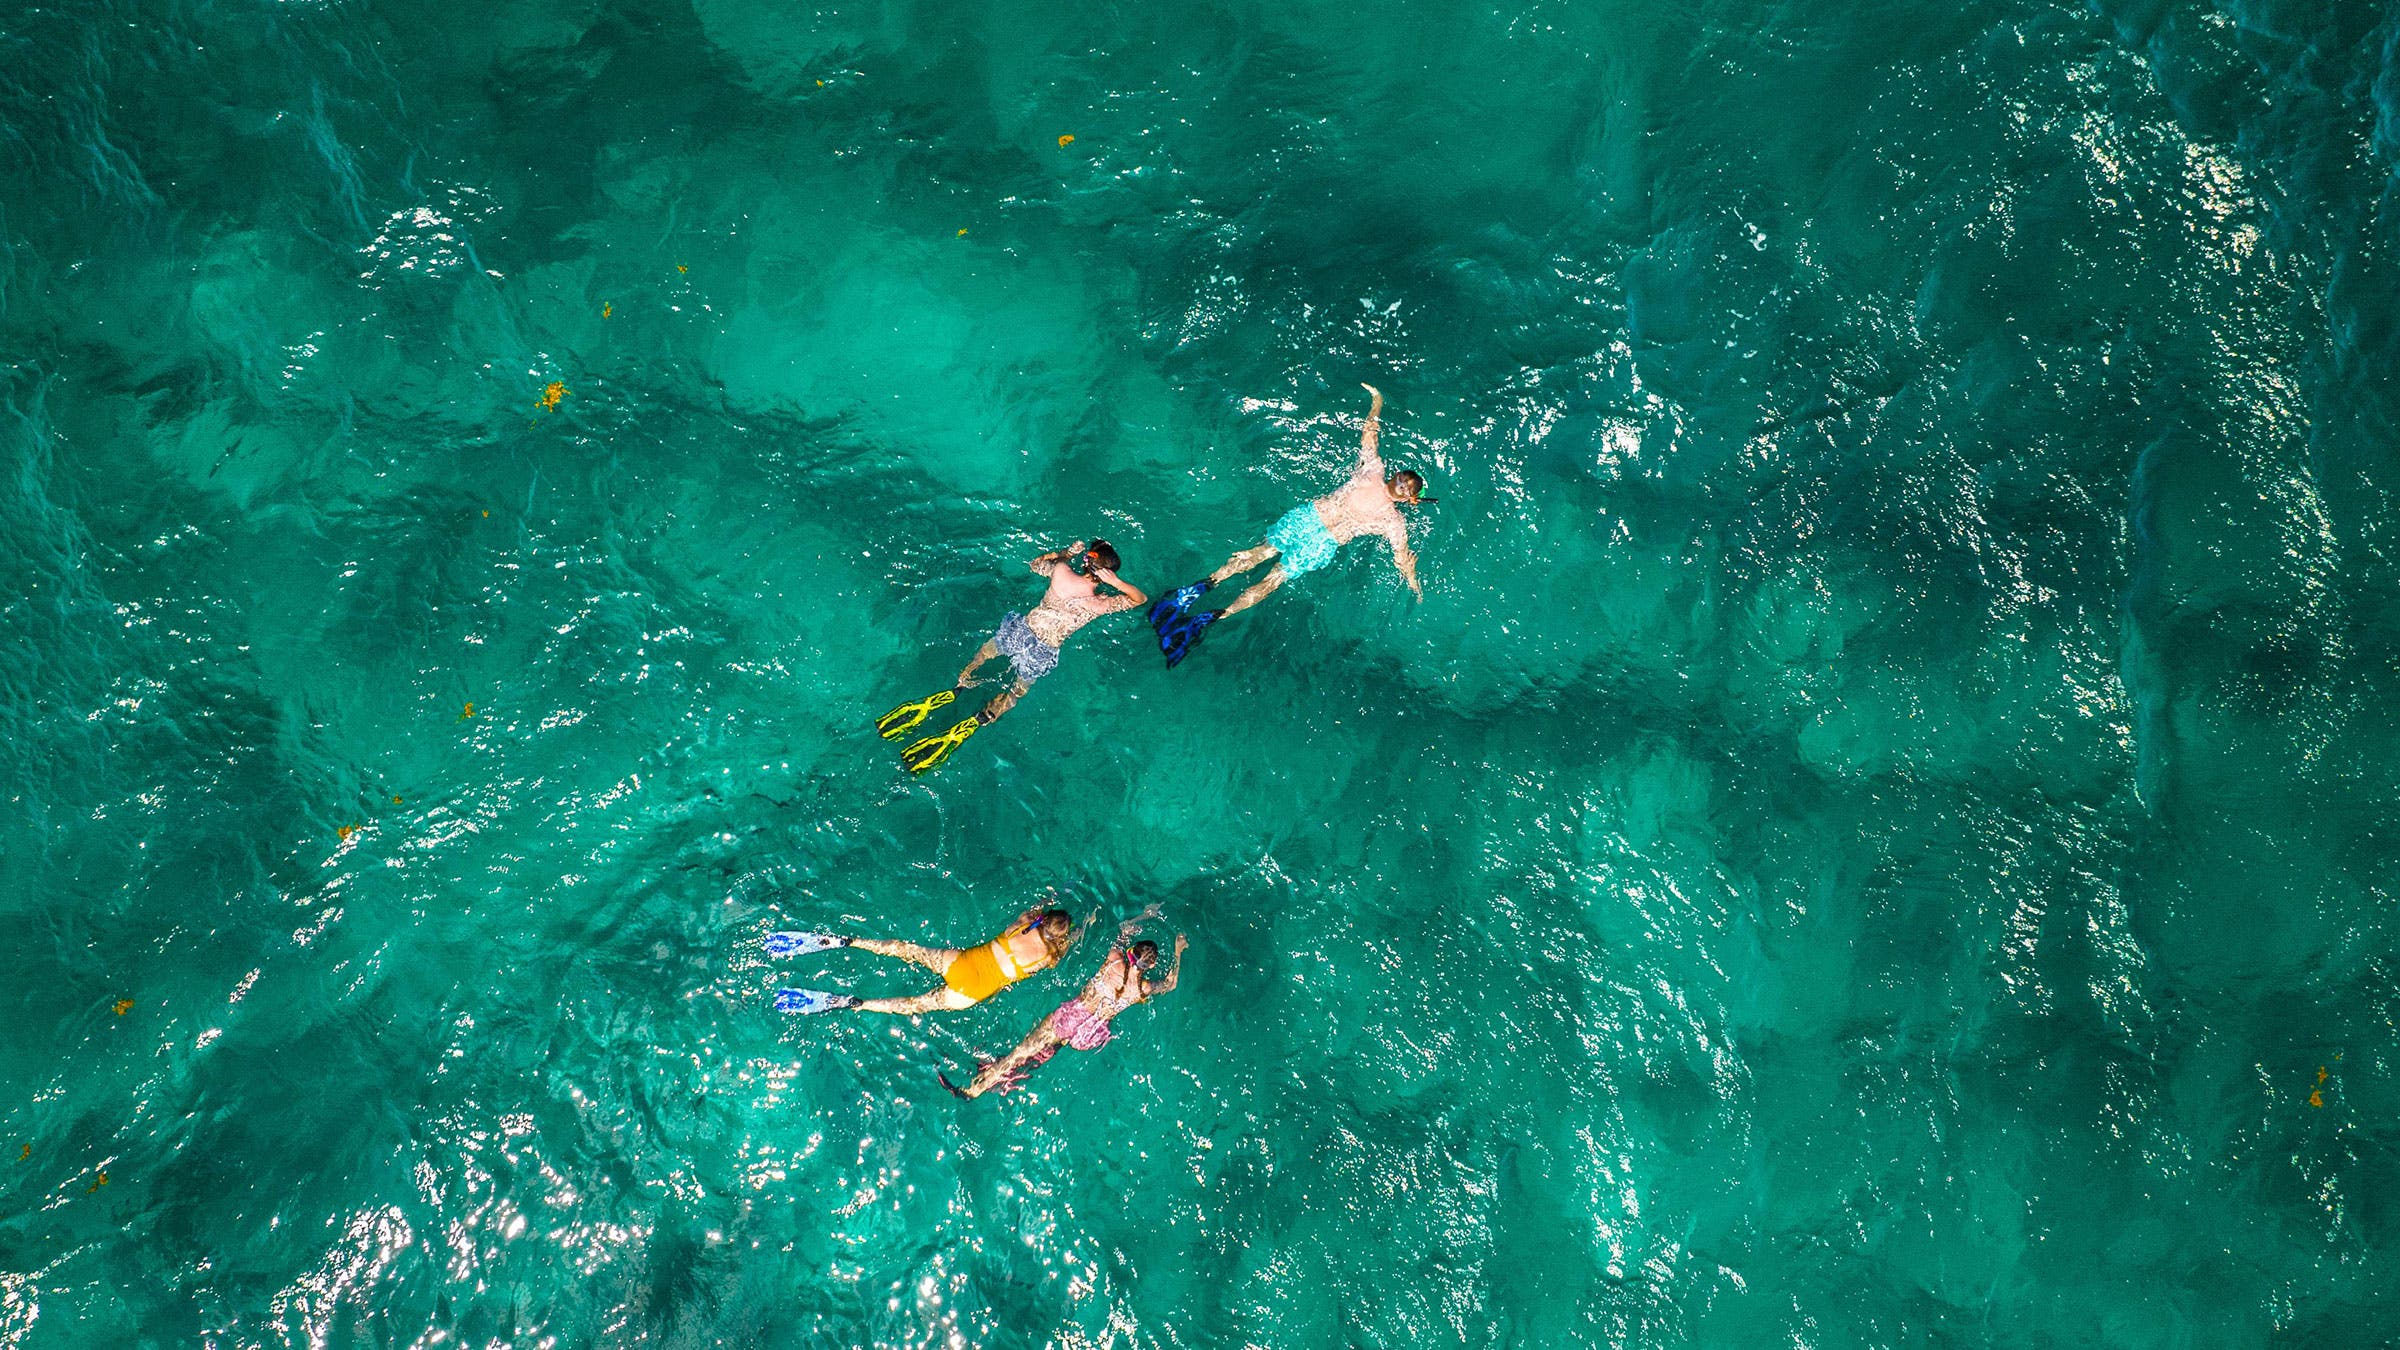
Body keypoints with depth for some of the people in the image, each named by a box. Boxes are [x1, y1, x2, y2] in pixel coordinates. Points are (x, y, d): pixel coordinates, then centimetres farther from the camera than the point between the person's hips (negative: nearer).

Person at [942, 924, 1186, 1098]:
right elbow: (1170, 984, 16)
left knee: (1023, 1050, 0)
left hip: (1070, 1015, 0)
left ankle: (973, 1088, -2)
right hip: (1088, 1035, 0)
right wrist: (1178, 953, 27)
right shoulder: (1144, 988, -7)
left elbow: (1123, 931, 16)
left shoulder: (1114, 961, -7)